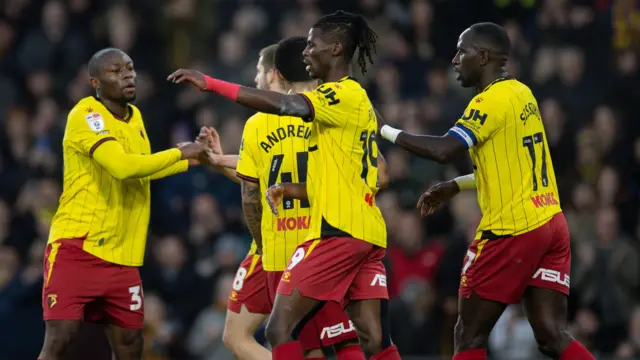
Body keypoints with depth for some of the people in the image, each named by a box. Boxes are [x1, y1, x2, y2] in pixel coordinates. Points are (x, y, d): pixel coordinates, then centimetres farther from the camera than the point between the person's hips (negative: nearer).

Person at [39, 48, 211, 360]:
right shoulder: (85, 115, -13)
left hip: (122, 256, 8)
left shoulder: (135, 116, 14)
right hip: (76, 248, -8)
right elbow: (123, 167, -27)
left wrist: (190, 161, 22)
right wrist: (179, 153, -16)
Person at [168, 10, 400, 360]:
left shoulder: (342, 95, -9)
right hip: (368, 234, 10)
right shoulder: (359, 100, 20)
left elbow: (282, 104, -26)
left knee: (280, 329, -7)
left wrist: (210, 83, -26)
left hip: (337, 232, -10)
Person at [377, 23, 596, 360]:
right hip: (551, 224, 8)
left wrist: (384, 130, -12)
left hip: (512, 231, -8)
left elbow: (443, 150, -24)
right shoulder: (522, 94, 14)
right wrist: (454, 186, 26)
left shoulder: (491, 100, -12)